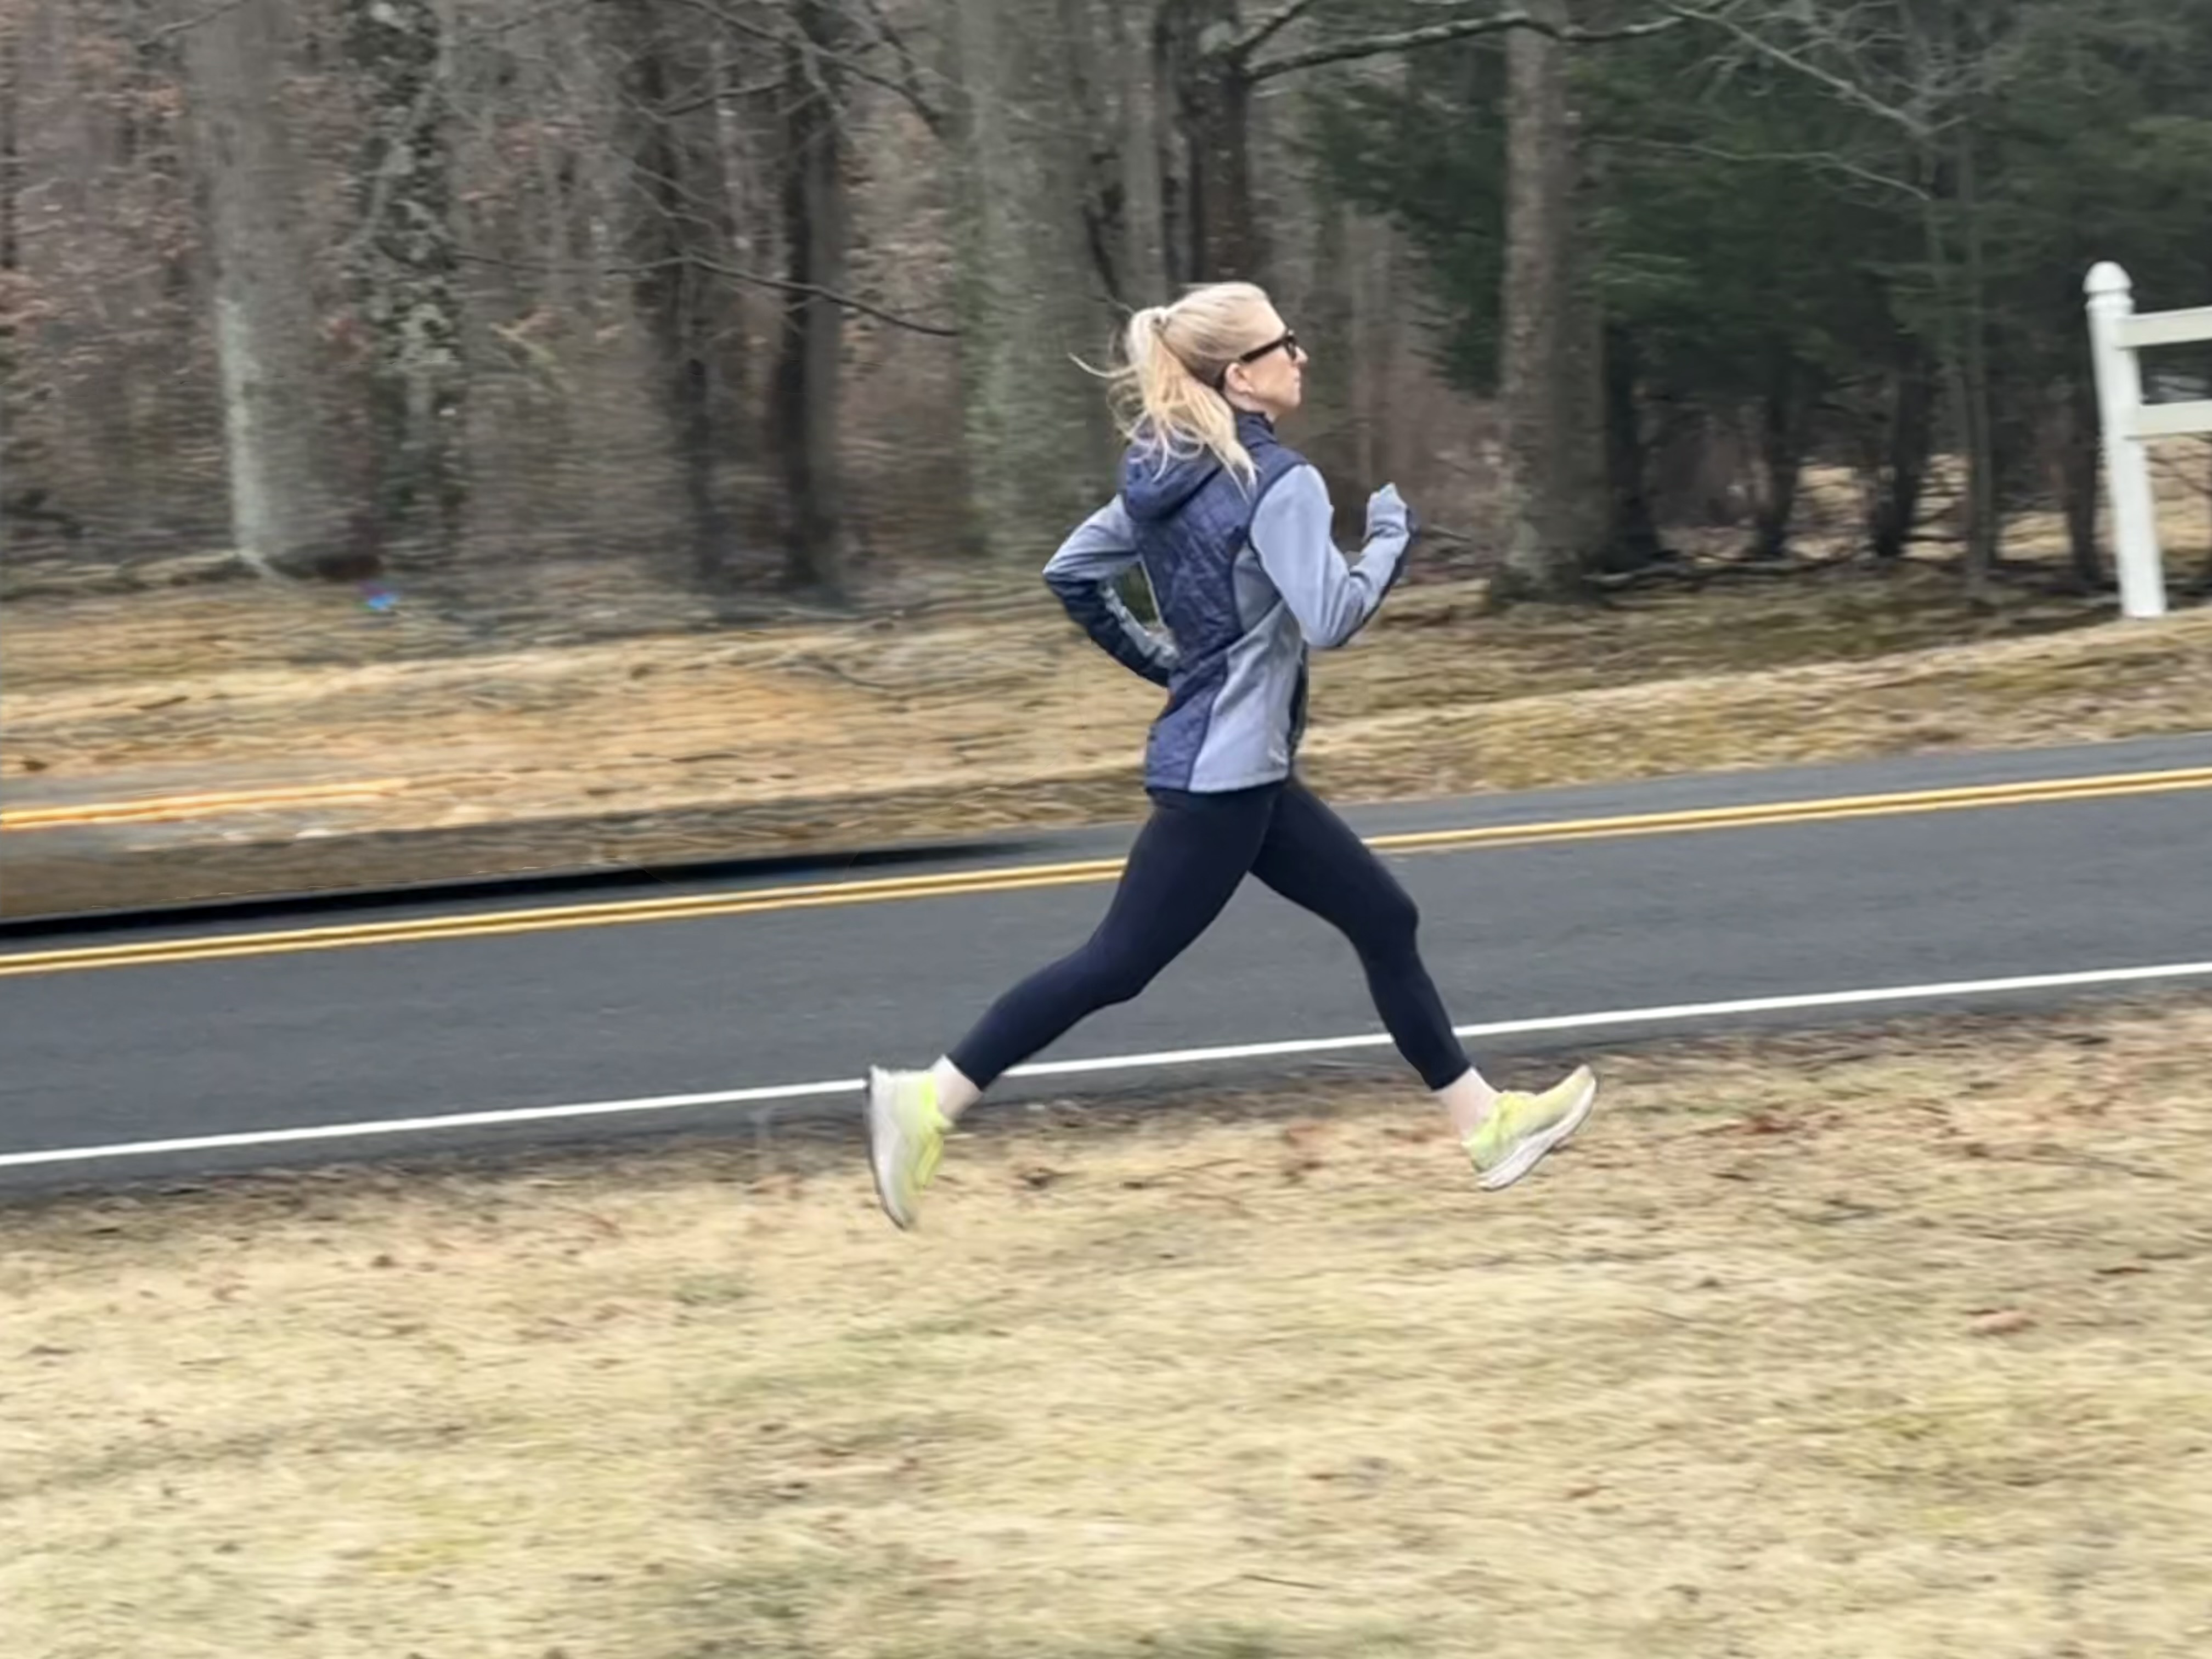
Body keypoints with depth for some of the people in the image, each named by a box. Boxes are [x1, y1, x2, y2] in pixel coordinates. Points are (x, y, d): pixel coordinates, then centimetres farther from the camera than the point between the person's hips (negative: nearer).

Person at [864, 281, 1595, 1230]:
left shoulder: (1168, 475, 9)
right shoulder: (1279, 483, -17)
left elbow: (1070, 573, 13)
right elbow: (1329, 621, -24)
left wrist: (1155, 661, 19)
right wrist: (1391, 537, -9)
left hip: (1234, 767, 10)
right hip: (1224, 772, -10)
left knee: (1382, 919, 14)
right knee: (1120, 963, -5)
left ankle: (1484, 1123, 19)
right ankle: (927, 1103, -3)